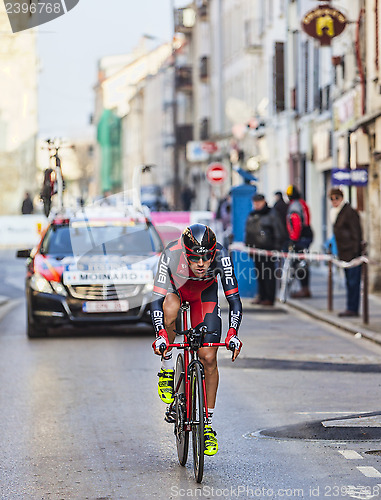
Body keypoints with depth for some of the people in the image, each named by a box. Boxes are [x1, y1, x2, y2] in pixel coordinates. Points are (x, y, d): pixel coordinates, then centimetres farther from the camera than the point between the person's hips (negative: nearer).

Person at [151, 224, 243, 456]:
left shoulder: (221, 255, -35)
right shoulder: (171, 255, -38)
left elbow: (234, 298, -33)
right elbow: (157, 299, -37)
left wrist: (233, 333, -46)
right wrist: (160, 334, -51)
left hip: (205, 292, 1)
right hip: (175, 288, -1)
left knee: (209, 358, -8)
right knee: (171, 307, -39)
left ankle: (208, 424, 5)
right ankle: (167, 367, -16)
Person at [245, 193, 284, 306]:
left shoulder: (271, 214, -3)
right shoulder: (251, 215, 18)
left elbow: (278, 231, -5)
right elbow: (248, 231, 25)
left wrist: (276, 246, -10)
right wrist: (247, 245, 18)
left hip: (268, 249, -7)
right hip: (256, 248, 7)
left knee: (268, 274, -6)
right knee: (259, 274, 9)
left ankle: (269, 298, -5)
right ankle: (261, 296, 16)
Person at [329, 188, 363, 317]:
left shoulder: (350, 212, -12)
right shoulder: (336, 213, 15)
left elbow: (356, 234, -14)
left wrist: (355, 252, -17)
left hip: (352, 252, -9)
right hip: (344, 253, 9)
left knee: (353, 281, -7)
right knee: (349, 281, 11)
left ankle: (352, 309, -6)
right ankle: (351, 308, 15)